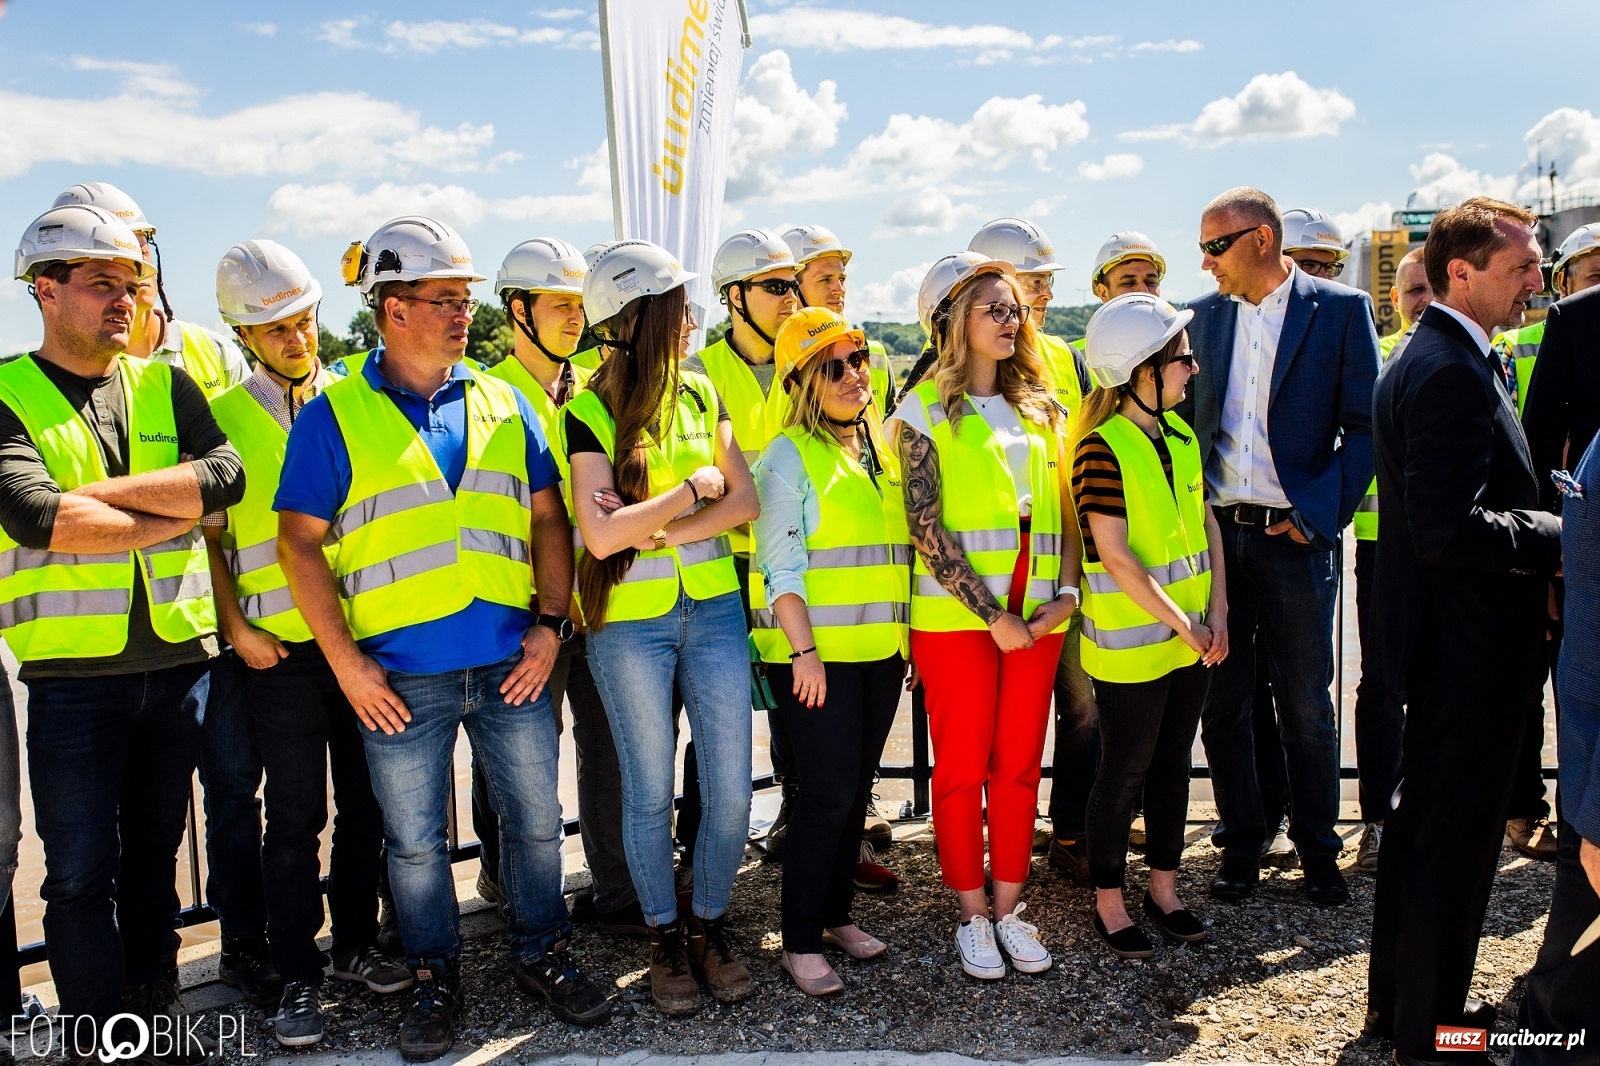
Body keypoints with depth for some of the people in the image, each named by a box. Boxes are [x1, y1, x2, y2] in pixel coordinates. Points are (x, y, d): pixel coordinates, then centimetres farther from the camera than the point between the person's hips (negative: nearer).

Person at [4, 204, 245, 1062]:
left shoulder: (164, 387, 9)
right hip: (71, 671, -4)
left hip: (176, 660, 4)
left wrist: (99, 490, -15)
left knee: (154, 852, 17)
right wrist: (169, 515, -11)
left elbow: (225, 475, -9)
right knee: (81, 873, 4)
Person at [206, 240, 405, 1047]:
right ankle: (297, 976, 19)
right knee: (295, 820, 5)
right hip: (280, 650, -2)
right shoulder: (221, 419, 1)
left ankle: (356, 944, 29)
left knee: (366, 806, 11)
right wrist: (235, 628, -6)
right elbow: (209, 537, 4)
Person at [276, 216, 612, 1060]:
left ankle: (542, 956, 31)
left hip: (511, 664, 3)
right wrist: (344, 660, -9)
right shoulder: (334, 416, -1)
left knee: (535, 822, 11)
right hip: (399, 677, -2)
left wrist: (550, 624, -1)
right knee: (415, 841, 10)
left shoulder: (503, 405, 9)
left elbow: (547, 518, 10)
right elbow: (300, 542, -3)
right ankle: (434, 979, 29)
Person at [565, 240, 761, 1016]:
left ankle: (711, 924, 26)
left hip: (714, 610, 4)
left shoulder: (700, 393, 6)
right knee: (649, 789, 9)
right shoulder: (590, 411, -9)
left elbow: (746, 499, 0)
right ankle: (665, 938, 28)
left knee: (731, 789, 5)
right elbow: (600, 536, -19)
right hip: (630, 623, -4)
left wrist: (658, 532, -13)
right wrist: (695, 489, -13)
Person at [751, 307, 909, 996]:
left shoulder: (880, 450, 15)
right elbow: (781, 563, -13)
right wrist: (804, 650, -19)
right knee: (827, 794, -5)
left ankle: (837, 914, 27)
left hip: (881, 650, 7)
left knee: (857, 789, 12)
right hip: (819, 653, -7)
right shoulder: (789, 454, -7)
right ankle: (800, 942, 7)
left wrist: (906, 632, 15)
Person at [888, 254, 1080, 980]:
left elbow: (1063, 510, 13)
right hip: (956, 614, -4)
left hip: (1035, 615, 5)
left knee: (1020, 762, 9)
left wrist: (1067, 590, -4)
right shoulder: (926, 409, -2)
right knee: (962, 765, 4)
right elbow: (926, 526, -10)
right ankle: (972, 914, 18)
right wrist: (993, 616, -13)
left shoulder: (1039, 408, 13)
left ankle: (1009, 907, 22)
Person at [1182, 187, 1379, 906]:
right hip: (1214, 536, 3)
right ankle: (1242, 845, 24)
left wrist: (1319, 515, -12)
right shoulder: (1202, 315, 9)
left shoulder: (1340, 309, -2)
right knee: (1221, 704, 9)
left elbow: (1365, 427, -4)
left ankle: (1317, 849, 25)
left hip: (1294, 538, -3)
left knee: (1307, 709, 7)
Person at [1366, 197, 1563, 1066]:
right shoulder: (1454, 372, -21)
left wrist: (1549, 526, 8)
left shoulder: (1422, 359, 12)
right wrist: (1567, 536, -18)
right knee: (1457, 837, 2)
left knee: (1421, 821, 20)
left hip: (1440, 638, 11)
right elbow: (1450, 528, -28)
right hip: (1469, 644, -11)